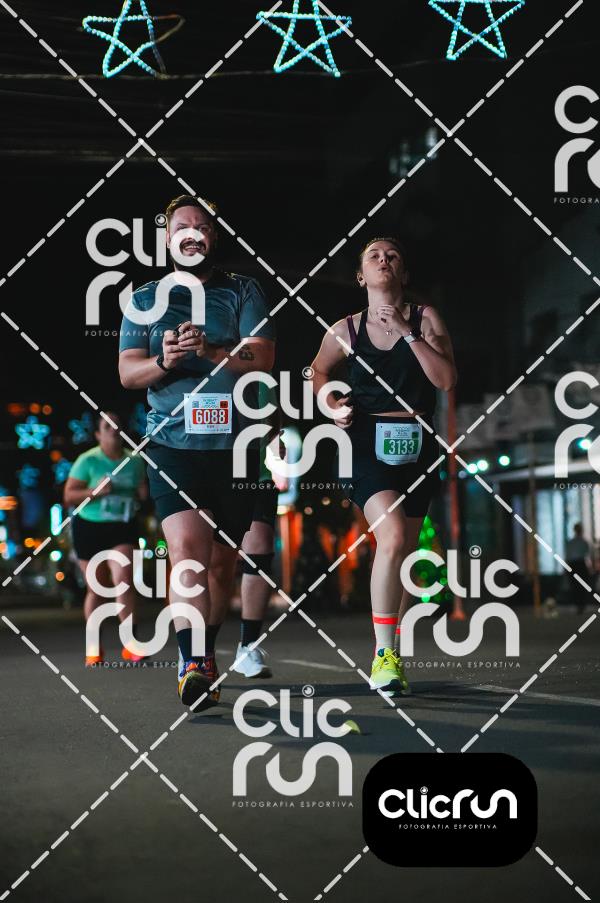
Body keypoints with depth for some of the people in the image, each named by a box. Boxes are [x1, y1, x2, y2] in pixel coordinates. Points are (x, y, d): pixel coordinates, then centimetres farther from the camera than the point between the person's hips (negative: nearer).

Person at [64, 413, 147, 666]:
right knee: (96, 589, 6)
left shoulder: (134, 462, 3)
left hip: (123, 529, 1)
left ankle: (130, 644, -14)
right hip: (89, 529, -1)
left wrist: (144, 493, -6)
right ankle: (94, 647, 21)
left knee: (124, 580, -17)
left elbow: (142, 493, 16)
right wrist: (96, 491, -23)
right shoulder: (88, 461, -8)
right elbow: (69, 496, -8)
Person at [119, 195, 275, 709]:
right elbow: (127, 372, 5)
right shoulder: (145, 300, 13)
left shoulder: (244, 292, 10)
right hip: (173, 444, -1)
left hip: (235, 445, 1)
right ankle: (192, 667, -24)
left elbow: (263, 357, -4)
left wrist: (209, 351, -21)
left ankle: (203, 656, 27)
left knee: (223, 562, 9)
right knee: (187, 551, -19)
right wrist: (163, 362, -17)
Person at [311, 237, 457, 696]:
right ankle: (384, 653, -19)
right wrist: (333, 406, 4)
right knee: (391, 539, -24)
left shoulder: (425, 318, 2)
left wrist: (406, 332, -14)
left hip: (417, 445, 2)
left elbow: (446, 379, -10)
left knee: (404, 554, 8)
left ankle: (390, 652, 24)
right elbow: (318, 370, 23)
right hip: (369, 442, -2)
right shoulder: (347, 329, 4)